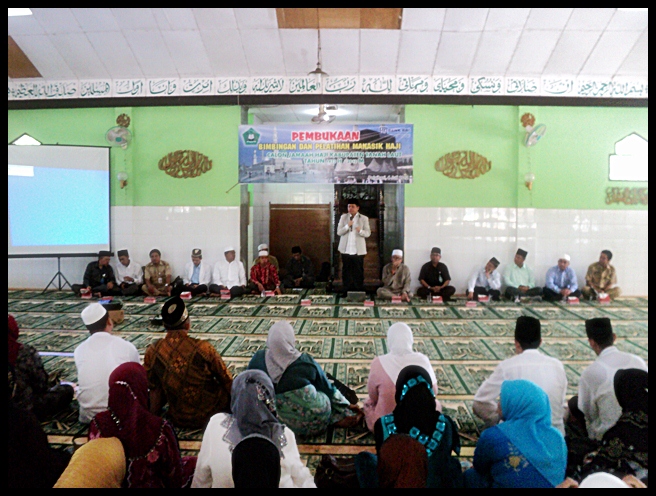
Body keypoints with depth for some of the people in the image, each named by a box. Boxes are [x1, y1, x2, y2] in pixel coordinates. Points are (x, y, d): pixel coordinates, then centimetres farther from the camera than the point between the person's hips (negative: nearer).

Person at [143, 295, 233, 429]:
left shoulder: (152, 352, -14)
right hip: (212, 413, -3)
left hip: (179, 420, 3)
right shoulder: (203, 348, -21)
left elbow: (154, 390, -3)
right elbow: (227, 381, -10)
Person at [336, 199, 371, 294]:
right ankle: (346, 291, 13)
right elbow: (339, 232, 3)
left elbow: (368, 233, 1)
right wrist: (347, 226, -15)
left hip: (358, 250, -1)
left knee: (359, 271, 0)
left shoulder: (364, 218, 4)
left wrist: (360, 231, -20)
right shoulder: (343, 217, 8)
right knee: (346, 272, 5)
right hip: (346, 250, 2)